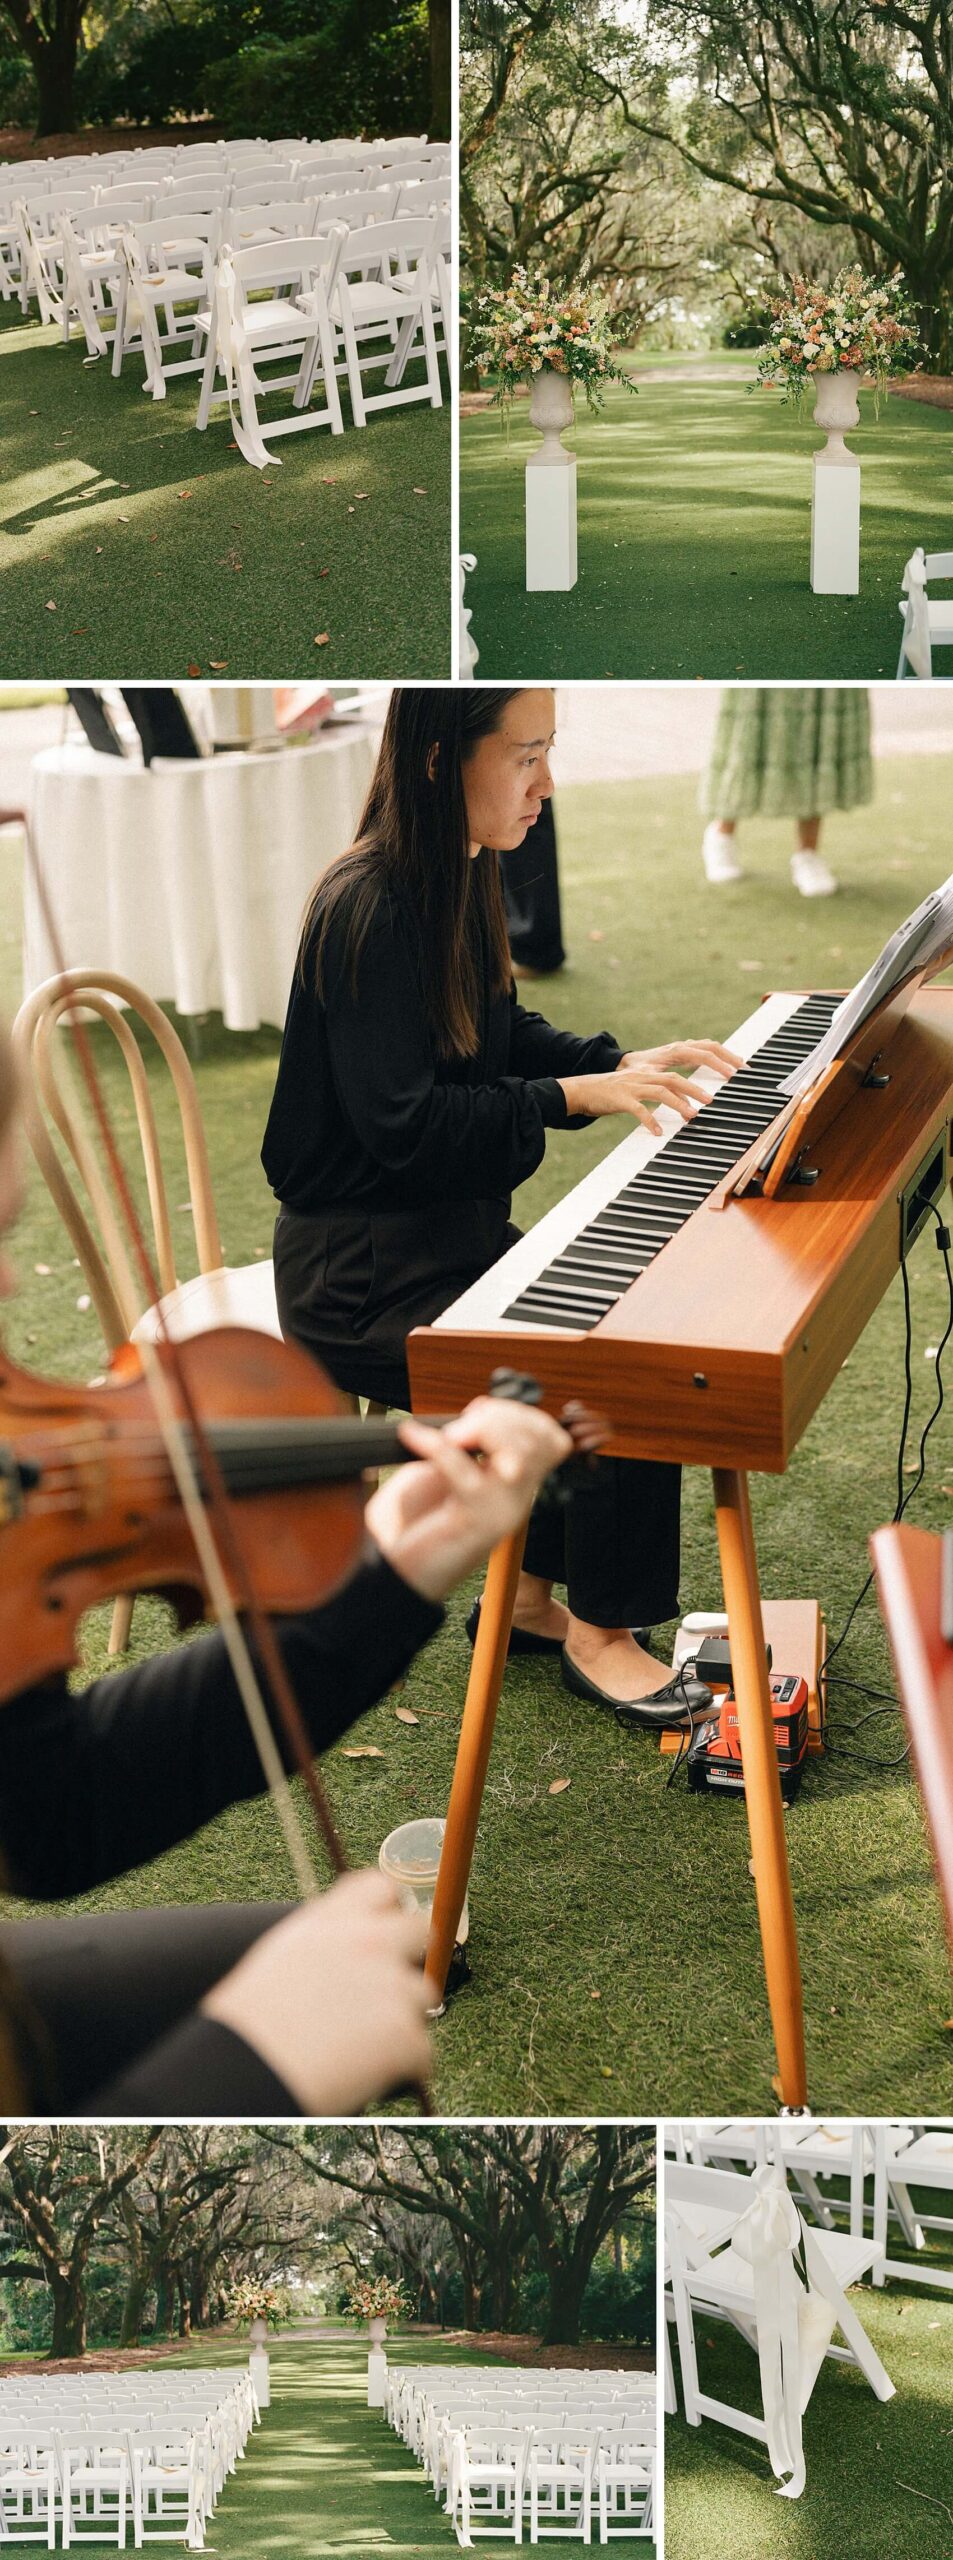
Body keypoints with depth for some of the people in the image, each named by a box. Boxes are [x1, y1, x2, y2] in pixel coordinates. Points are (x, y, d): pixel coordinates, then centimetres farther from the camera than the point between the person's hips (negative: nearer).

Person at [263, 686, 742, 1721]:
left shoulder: (456, 883, 7)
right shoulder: (368, 907, -23)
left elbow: (500, 1036, 20)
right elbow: (401, 1124, -26)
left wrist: (625, 1062, 4)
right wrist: (576, 1097, -24)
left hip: (449, 1228, 10)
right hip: (364, 1271, -10)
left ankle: (530, 1595, 14)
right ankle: (597, 1631, 3)